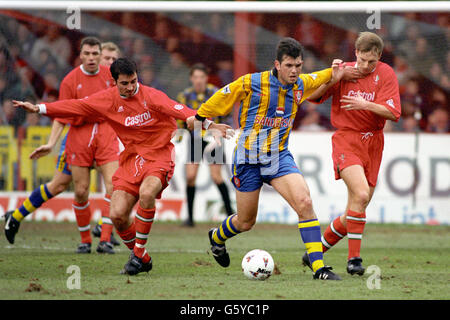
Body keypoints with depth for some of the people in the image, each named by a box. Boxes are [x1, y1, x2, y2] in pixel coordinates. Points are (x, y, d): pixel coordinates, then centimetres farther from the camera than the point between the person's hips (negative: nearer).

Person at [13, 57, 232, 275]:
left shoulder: (150, 96, -12)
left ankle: (139, 253, -19)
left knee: (146, 193, -35)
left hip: (159, 156, -5)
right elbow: (76, 106, 9)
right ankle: (142, 260, 15)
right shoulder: (107, 100, 2)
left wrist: (209, 125, -39)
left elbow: (177, 110, -26)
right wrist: (40, 109, 8)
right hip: (131, 158, 5)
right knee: (117, 215, -9)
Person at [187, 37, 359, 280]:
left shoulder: (301, 85, -1)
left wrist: (333, 73, 4)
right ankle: (217, 237, 46)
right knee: (245, 222, 10)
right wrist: (199, 117, 12)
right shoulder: (251, 84, -16)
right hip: (248, 158, -3)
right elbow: (221, 98, 1)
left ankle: (318, 266, -21)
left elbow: (317, 79, 24)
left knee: (304, 202, -22)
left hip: (279, 156, 3)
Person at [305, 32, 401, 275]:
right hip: (346, 139, -3)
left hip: (373, 143, 3)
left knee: (356, 210, 5)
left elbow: (393, 113, -7)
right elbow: (313, 96, 3)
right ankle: (354, 258, -19)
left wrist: (366, 104, -21)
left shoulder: (385, 74, 1)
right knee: (360, 194, -26)